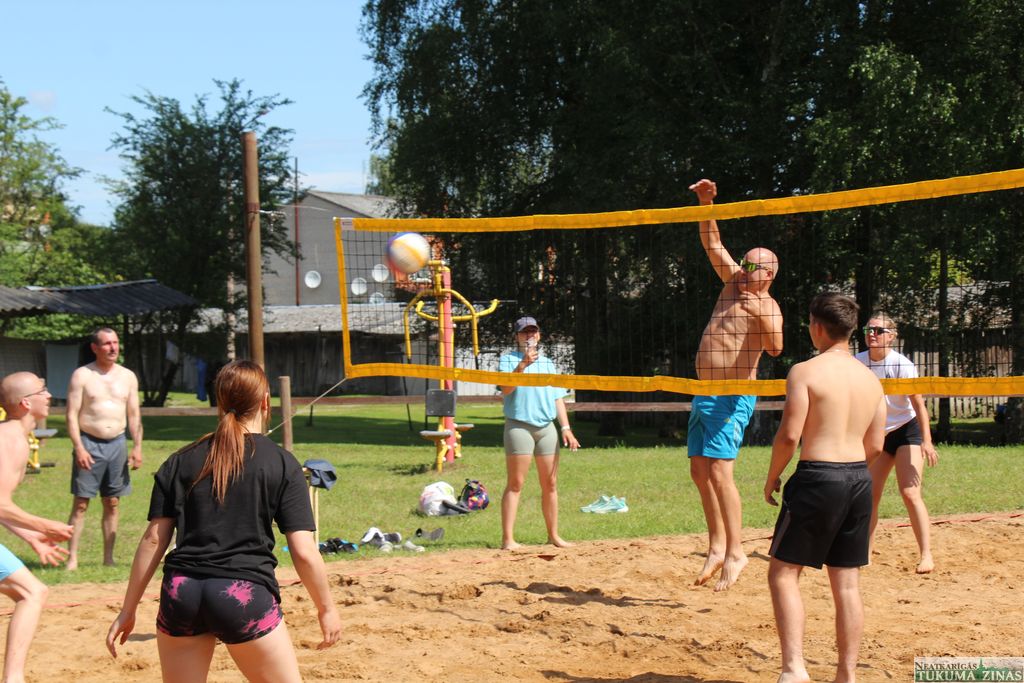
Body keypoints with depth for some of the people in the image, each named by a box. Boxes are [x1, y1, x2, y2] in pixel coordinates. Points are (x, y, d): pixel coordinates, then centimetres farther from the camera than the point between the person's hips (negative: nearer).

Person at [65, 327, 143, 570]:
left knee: (112, 503, 7)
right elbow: (72, 414, -6)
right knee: (81, 504, -5)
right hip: (89, 443, -4)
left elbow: (134, 415, 12)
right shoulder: (82, 375, -3)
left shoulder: (128, 377, 9)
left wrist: (137, 447, 2)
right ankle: (72, 558, -3)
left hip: (117, 444, 4)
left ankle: (108, 558, 13)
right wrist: (79, 448, -15)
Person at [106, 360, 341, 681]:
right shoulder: (282, 463, 1)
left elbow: (153, 540, 6)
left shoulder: (180, 461, 10)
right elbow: (304, 552, -3)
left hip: (181, 593, 3)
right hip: (246, 596, -3)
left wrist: (128, 610, 11)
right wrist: (327, 608, 9)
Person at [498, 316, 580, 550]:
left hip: (547, 427, 5)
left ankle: (553, 535, 16)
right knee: (515, 484, -9)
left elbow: (558, 398, 18)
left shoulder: (547, 363, 19)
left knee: (550, 484, 7)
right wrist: (522, 365, -29)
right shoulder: (507, 360, 2)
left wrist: (566, 428, 8)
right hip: (519, 426, -5)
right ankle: (508, 538, -11)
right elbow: (506, 389, -16)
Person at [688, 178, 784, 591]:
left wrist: (763, 319, -44)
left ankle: (735, 552, -12)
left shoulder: (767, 306, -11)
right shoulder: (734, 283, 10)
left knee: (719, 471, -16)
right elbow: (712, 243, 13)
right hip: (705, 394, 9)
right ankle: (717, 546, 16)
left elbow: (775, 348, -28)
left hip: (732, 398, -9)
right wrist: (706, 203, 2)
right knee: (699, 471, 9)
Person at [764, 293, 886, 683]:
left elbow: (789, 435, -14)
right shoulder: (871, 379, 10)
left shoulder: (805, 372, -9)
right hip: (860, 477, 6)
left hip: (818, 477, -6)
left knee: (783, 573, 2)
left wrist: (772, 477, 0)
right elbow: (875, 445, 12)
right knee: (847, 583, 11)